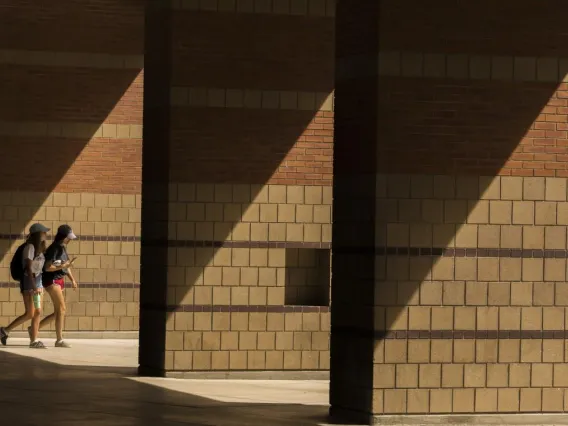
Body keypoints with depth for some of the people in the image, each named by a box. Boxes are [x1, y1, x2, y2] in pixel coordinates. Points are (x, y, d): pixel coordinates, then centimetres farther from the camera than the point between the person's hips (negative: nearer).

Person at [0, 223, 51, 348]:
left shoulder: (39, 248, 12)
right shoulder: (30, 247, -14)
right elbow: (28, 268, -19)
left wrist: (39, 285, 11)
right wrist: (34, 286, -25)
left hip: (37, 281, 9)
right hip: (29, 281, -9)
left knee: (38, 313, 3)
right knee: (30, 314, -9)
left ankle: (34, 340, 5)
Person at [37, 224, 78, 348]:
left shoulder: (63, 248, 13)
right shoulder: (54, 249, -14)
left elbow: (66, 265, 20)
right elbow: (47, 267, -19)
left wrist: (72, 279, 9)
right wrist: (63, 266, -22)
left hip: (59, 281, 9)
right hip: (52, 280, -9)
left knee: (57, 312, 11)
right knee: (61, 309, -11)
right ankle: (59, 340, -8)